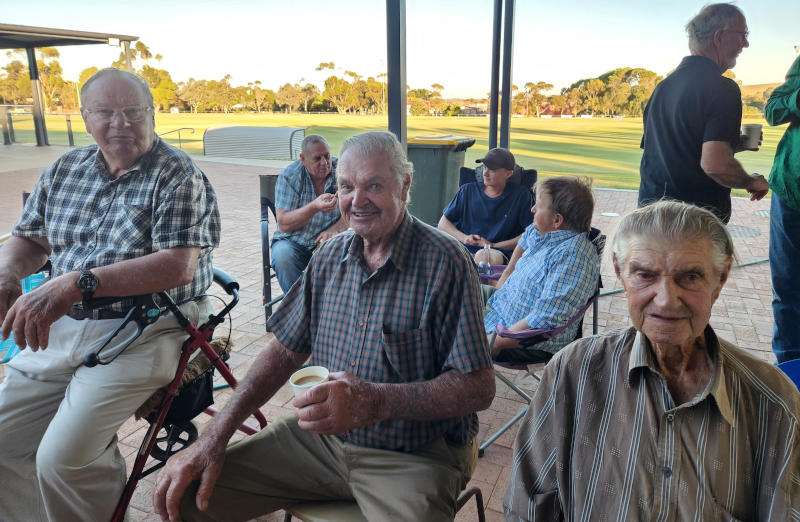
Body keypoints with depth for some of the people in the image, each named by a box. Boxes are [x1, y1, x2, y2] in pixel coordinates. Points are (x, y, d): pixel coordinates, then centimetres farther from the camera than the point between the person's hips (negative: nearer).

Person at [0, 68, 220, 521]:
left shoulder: (179, 175, -9)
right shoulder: (65, 170, 11)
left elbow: (179, 265, -20)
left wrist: (76, 282, -27)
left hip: (143, 334, -6)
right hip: (58, 329, 7)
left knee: (62, 459, -18)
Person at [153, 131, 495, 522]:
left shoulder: (446, 265, -15)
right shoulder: (331, 255, 5)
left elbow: (478, 389, -17)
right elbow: (285, 351, 8)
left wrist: (377, 402, -31)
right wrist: (215, 437, -1)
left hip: (414, 457, -4)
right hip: (320, 436, 5)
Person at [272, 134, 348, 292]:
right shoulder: (289, 176, -8)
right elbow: (283, 224, -15)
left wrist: (335, 229, -24)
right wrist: (314, 207, -31)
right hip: (293, 242, -1)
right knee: (282, 255, -32)